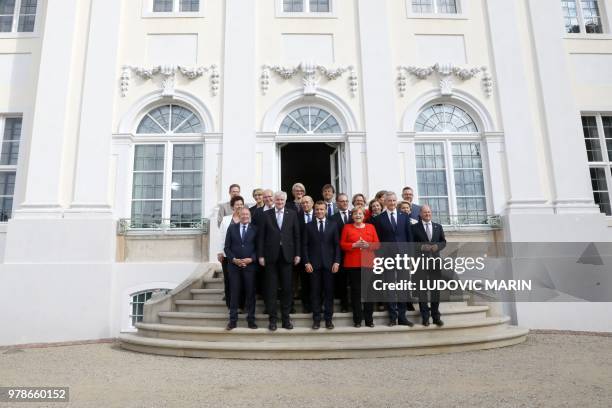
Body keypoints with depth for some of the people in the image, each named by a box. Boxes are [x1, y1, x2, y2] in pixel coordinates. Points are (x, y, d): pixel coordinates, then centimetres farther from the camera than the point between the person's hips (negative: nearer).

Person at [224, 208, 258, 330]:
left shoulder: (255, 229, 5)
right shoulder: (232, 228, 7)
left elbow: (258, 248, 3)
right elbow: (227, 247, 5)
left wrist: (251, 259, -11)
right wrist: (234, 259, -8)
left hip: (250, 265, -1)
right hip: (233, 265, 1)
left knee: (250, 292, 4)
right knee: (234, 292, 4)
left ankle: (251, 319, 13)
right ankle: (233, 320, 12)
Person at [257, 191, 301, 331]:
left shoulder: (292, 214, 6)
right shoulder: (266, 215, 4)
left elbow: (296, 235, 5)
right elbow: (261, 236, 2)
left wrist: (297, 254, 1)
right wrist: (260, 255, -3)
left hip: (286, 255, 1)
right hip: (271, 256, -1)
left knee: (286, 288, 6)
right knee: (271, 288, 4)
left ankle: (286, 318, 17)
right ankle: (272, 319, 14)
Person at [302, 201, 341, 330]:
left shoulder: (333, 224, 8)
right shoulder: (309, 226, 7)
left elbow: (337, 245, 4)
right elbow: (305, 245, 4)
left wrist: (336, 262, -4)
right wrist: (307, 262, -5)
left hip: (329, 263, 0)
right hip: (314, 264, 0)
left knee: (329, 291, 4)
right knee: (315, 292, 3)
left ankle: (328, 318, 13)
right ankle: (316, 319, 10)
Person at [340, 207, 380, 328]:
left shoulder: (371, 227, 11)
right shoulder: (347, 227, 7)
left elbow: (377, 244, 8)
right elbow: (342, 244, 2)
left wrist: (368, 245, -11)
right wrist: (354, 245, -13)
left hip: (368, 263, 1)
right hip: (353, 264, -1)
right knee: (356, 291, 1)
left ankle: (369, 319, 11)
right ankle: (357, 319, 10)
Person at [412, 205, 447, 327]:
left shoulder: (438, 227, 13)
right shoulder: (415, 227, 1)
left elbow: (443, 241, 11)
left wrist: (437, 246, -8)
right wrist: (422, 247, -16)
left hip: (435, 260, 3)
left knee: (436, 289, 7)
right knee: (422, 289, 1)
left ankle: (436, 316, 17)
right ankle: (425, 316, 9)